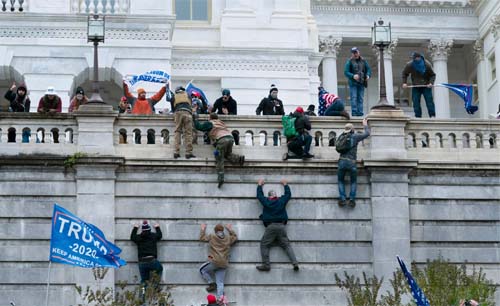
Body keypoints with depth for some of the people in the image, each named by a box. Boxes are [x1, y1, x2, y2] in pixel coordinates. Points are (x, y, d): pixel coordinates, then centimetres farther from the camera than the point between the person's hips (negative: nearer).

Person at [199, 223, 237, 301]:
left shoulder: (211, 237, 4)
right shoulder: (228, 238, 13)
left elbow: (202, 238, 17)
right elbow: (235, 237, 34)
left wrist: (203, 229, 32)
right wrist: (230, 230, 41)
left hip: (214, 261, -4)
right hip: (224, 264, 4)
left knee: (202, 269, 19)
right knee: (220, 283, 3)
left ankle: (212, 284, 7)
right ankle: (220, 299, -10)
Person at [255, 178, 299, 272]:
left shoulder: (266, 201, 6)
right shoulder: (282, 201, 10)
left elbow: (259, 195, 24)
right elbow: (288, 194, 28)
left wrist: (260, 185, 39)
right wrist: (285, 184, 42)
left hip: (270, 227, -3)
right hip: (281, 226, 3)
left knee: (264, 245, 3)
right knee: (287, 245, 3)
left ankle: (266, 265, -10)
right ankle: (295, 263, -12)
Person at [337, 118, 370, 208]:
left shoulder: (341, 137, 10)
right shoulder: (355, 137, 2)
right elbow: (367, 133, 12)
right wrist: (365, 125, 30)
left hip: (342, 162, 2)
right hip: (351, 163, -2)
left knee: (341, 181, 17)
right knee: (353, 182, 18)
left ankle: (342, 199, 2)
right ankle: (352, 199, 4)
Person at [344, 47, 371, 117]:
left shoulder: (363, 61, 11)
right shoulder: (349, 62, 0)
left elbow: (368, 69, 15)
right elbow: (346, 72, -7)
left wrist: (368, 75, -7)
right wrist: (353, 76, -23)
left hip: (361, 83, 4)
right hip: (353, 83, -4)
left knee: (360, 98, 3)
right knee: (354, 98, -9)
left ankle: (360, 112, 3)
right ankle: (354, 112, -9)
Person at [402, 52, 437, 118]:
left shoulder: (427, 64, -14)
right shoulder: (409, 65, -10)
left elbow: (433, 75, -4)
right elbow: (404, 74, 8)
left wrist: (431, 83, -21)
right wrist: (404, 83, -5)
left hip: (426, 86, -2)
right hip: (415, 87, 2)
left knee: (429, 101, -9)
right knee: (416, 102, -3)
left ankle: (432, 116, -6)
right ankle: (418, 117, 3)